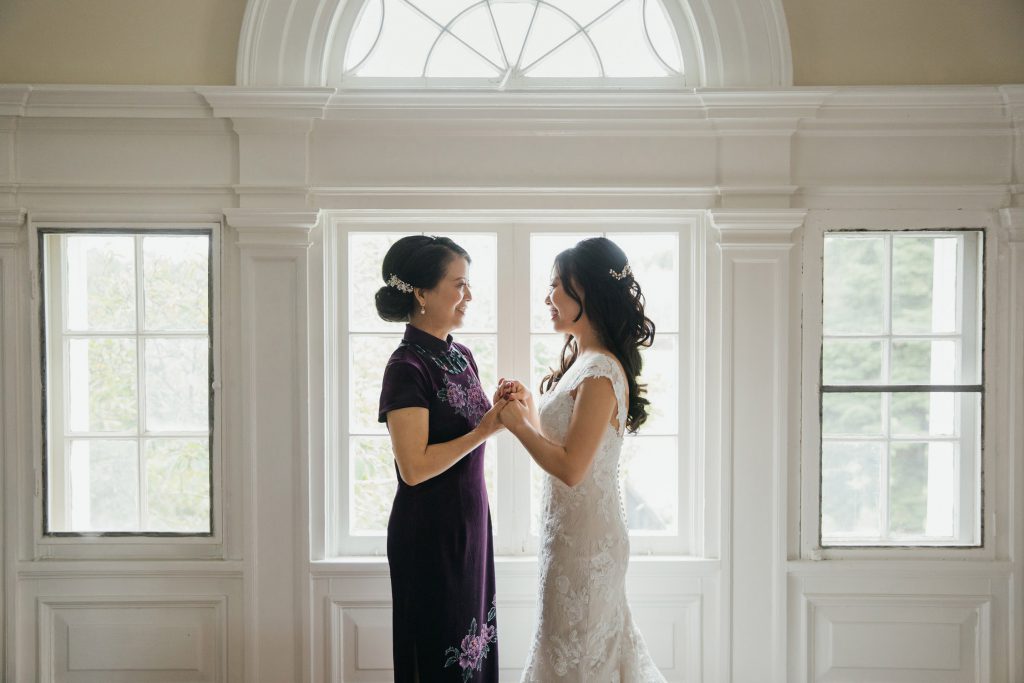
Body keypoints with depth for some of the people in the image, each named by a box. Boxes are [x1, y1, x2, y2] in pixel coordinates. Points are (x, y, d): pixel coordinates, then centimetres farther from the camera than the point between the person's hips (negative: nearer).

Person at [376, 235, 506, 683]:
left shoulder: (461, 357, 7)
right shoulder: (407, 367, -18)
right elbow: (414, 467, -22)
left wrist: (501, 410, 1)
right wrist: (485, 430, -20)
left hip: (469, 524, 8)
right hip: (430, 533, -8)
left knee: (472, 639, 17)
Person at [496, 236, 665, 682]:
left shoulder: (602, 374, -22)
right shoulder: (582, 362, 8)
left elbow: (570, 468, -24)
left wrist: (518, 425, -14)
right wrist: (530, 409, 2)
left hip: (584, 536, -9)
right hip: (572, 528, 9)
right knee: (599, 645, 21)